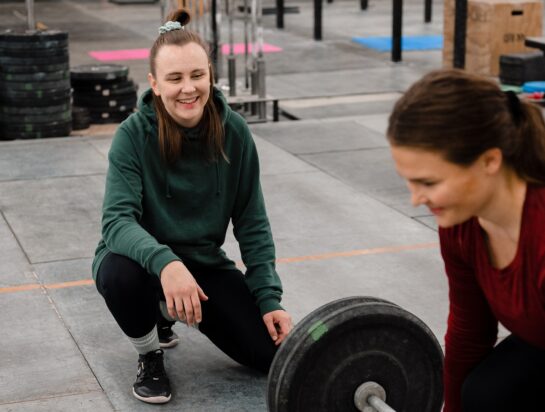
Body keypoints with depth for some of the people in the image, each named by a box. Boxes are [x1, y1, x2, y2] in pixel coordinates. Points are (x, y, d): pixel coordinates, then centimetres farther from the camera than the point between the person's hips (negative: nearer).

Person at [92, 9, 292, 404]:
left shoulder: (233, 132, -12)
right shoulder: (134, 134, -20)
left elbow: (252, 223, -6)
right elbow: (118, 220, -29)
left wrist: (270, 299, -13)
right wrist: (165, 263, -48)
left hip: (203, 263, 3)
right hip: (147, 261, -3)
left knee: (276, 351, -11)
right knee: (119, 271, -39)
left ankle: (167, 312, 16)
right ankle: (150, 353, -4)